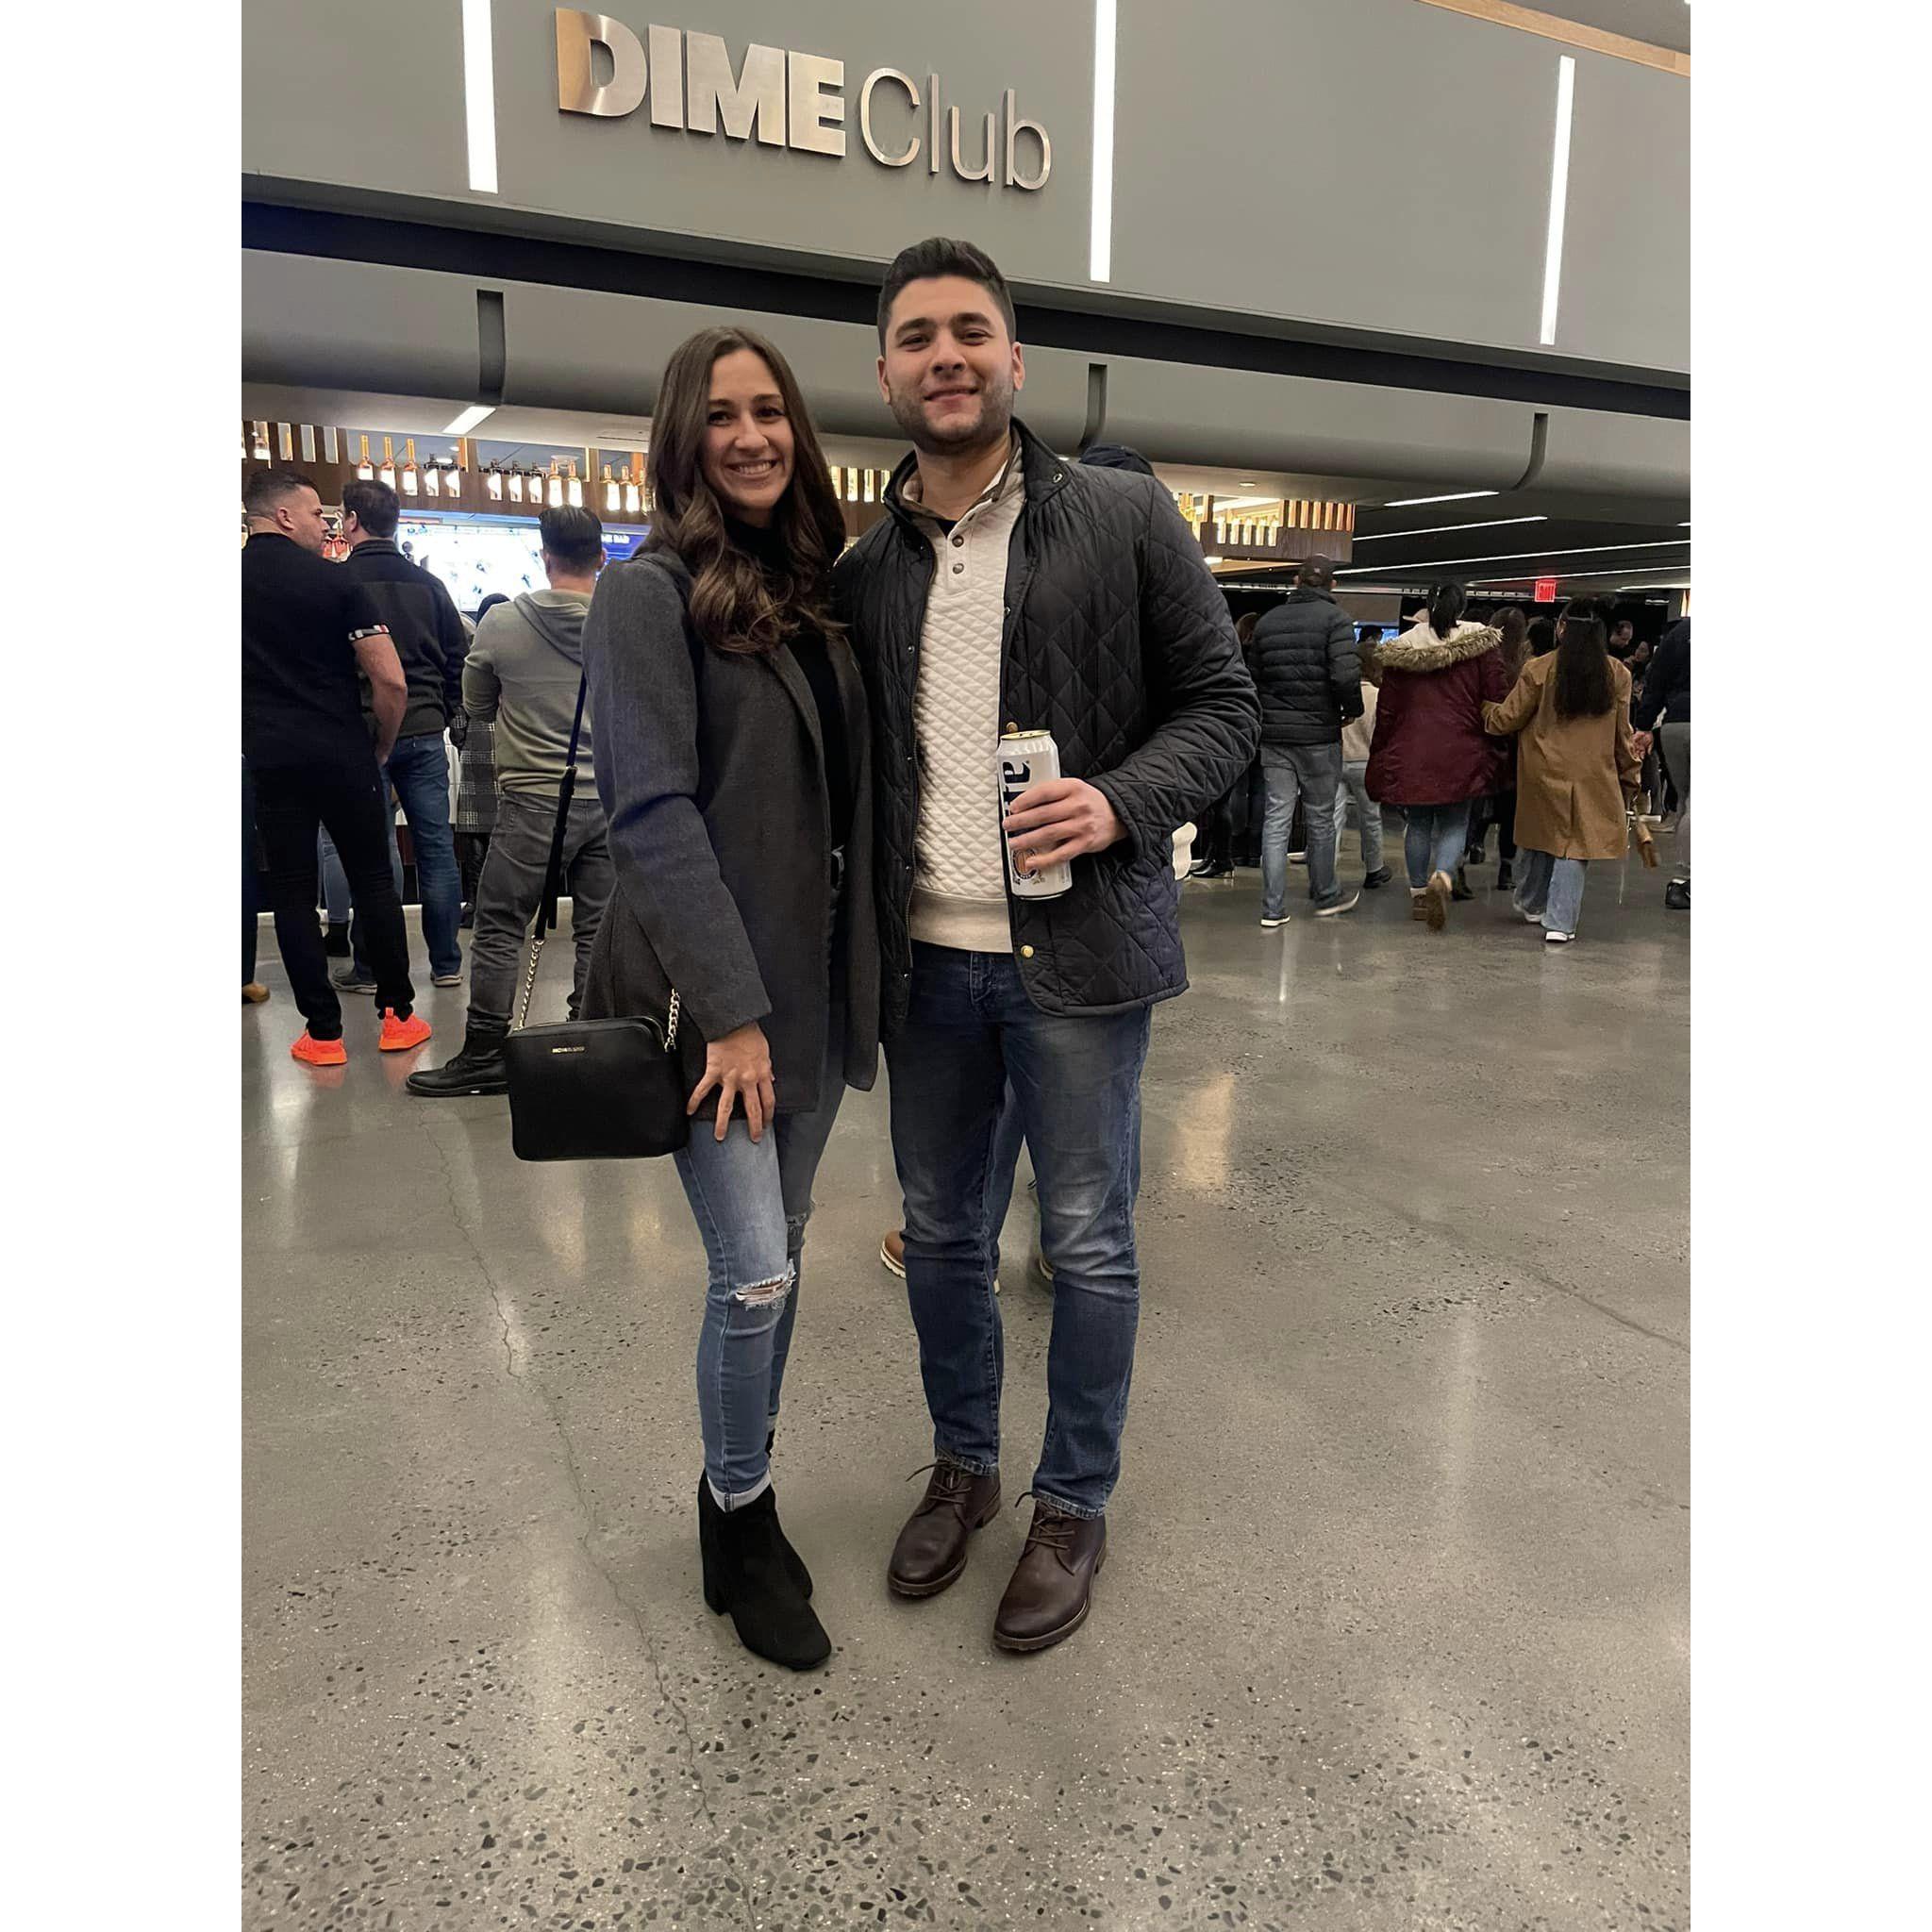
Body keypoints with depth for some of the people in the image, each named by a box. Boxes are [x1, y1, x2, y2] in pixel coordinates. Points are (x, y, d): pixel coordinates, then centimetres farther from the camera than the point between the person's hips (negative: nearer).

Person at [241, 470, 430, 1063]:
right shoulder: (334, 580, -5)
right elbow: (390, 682, -11)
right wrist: (380, 750, 4)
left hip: (269, 760, 2)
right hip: (343, 755, -2)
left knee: (291, 892, 6)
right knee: (373, 881, 9)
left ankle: (323, 1032, 6)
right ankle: (398, 1016, 14)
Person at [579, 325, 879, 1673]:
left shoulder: (818, 588, 11)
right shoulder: (652, 594, -7)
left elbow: (850, 795, 12)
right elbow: (653, 810, -15)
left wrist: (862, 972, 6)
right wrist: (730, 1007, -19)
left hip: (817, 986, 6)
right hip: (712, 994, -6)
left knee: (777, 1260, 14)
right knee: (756, 1274, -3)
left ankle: (744, 1486, 33)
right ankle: (741, 1524, 20)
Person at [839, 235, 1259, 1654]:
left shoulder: (1125, 518, -1)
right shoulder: (866, 569, 9)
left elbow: (1225, 703, -1)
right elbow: (849, 764, 13)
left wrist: (1121, 803, -19)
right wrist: (863, 930, 2)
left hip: (1078, 951, -3)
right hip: (925, 956, 4)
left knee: (1089, 1245, 7)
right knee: (940, 1231, 15)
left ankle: (1074, 1505, 28)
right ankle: (961, 1467, 37)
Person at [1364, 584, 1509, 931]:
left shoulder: (1400, 649, 5)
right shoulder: (1481, 644, -1)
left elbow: (1387, 708, 7)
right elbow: (1498, 696, -4)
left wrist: (1379, 754, 14)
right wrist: (1496, 746, 6)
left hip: (1409, 753, 2)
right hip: (1460, 753, -2)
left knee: (1418, 823, 13)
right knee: (1455, 823, 5)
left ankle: (1419, 891, 17)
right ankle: (1443, 876, -21)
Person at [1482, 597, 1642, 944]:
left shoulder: (1538, 669, -8)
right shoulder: (1618, 674, -1)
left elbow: (1507, 719, -2)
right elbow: (1623, 734, 6)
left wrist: (1484, 708, 19)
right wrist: (1630, 774, 18)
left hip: (1544, 774, 0)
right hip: (1592, 777, 0)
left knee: (1541, 838, 18)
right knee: (1576, 846, 4)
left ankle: (1532, 905, 35)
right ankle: (1560, 922, 0)